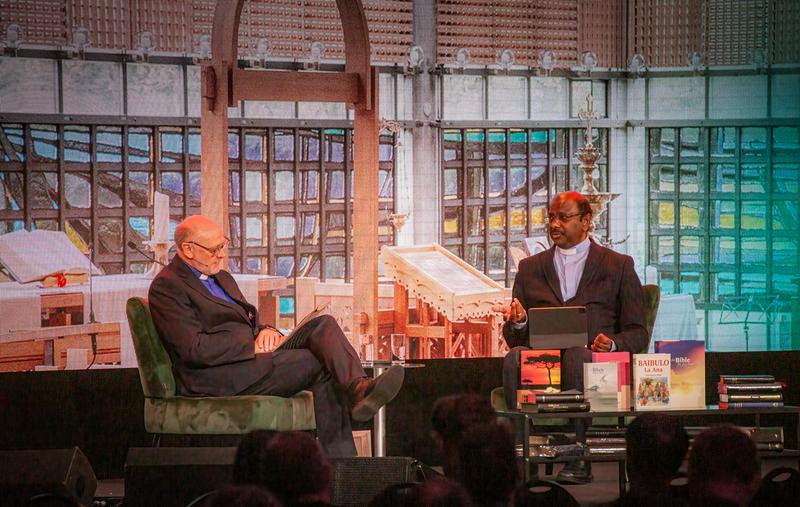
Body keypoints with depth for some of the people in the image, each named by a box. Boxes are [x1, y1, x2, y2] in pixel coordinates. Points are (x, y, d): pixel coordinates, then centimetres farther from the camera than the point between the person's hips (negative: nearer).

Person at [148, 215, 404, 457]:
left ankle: (358, 387, -35)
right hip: (217, 379, -8)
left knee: (323, 325, -17)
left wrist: (266, 331, 0)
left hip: (253, 356, 8)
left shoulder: (222, 278, 25)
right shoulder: (167, 287, -5)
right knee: (323, 363, -21)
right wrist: (254, 346, -14)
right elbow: (194, 349, -16)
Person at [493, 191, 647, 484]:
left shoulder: (618, 266, 16)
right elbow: (512, 339, 20)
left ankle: (578, 460, -39)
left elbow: (637, 334, 11)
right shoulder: (530, 268, 23)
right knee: (514, 357, -33)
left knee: (575, 356, -38)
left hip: (593, 361, -2)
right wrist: (518, 322, -5)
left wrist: (612, 345, -12)